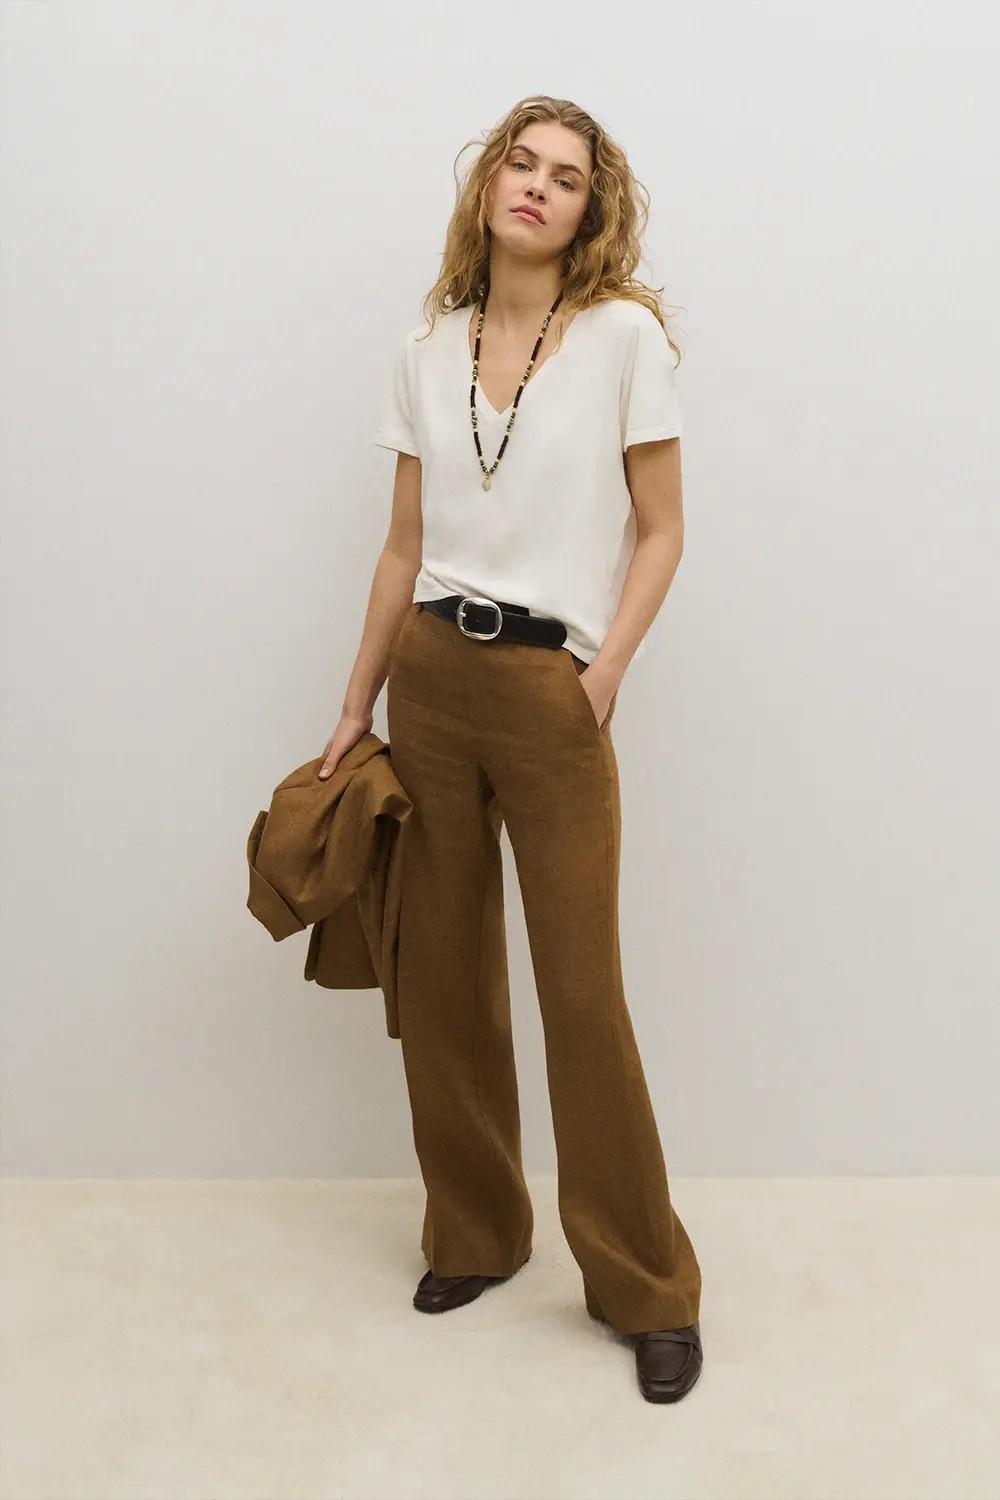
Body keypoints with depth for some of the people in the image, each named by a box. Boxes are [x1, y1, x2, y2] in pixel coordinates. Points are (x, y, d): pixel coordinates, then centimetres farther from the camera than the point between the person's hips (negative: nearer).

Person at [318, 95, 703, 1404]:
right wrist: (355, 707, 10)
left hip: (551, 689, -4)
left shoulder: (624, 335, -2)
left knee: (582, 992, -2)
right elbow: (405, 547, 11)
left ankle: (647, 1289, 14)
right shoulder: (425, 354, 9)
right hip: (429, 675, 4)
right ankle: (474, 1234, 29)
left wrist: (608, 670, -12)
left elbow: (660, 530, -1)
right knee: (442, 976, 10)